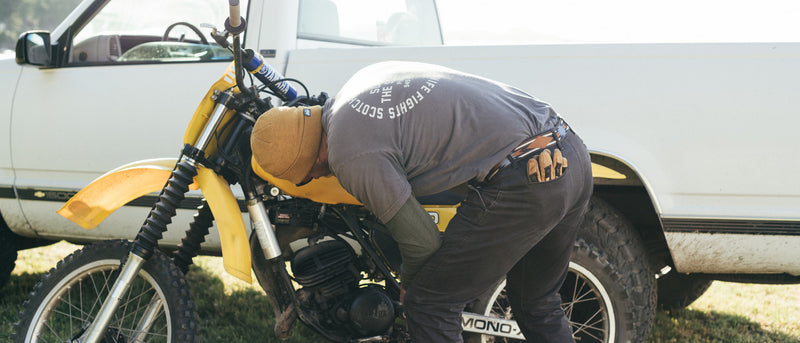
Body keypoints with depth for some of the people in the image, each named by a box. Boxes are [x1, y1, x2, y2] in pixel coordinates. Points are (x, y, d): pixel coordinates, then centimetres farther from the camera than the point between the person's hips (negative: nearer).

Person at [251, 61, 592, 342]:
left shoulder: (351, 156, -12)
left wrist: (409, 283, 18)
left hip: (521, 184, -10)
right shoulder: (367, 76, 15)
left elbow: (421, 240, -5)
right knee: (538, 303, 26)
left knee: (430, 306, 2)